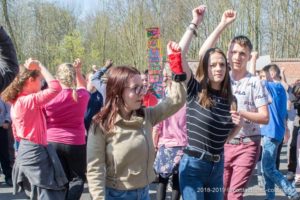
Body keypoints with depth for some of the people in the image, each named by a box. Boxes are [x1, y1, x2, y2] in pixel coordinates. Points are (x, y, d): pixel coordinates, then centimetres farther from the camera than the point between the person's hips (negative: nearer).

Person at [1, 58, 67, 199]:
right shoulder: (30, 100, -20)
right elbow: (56, 87, -27)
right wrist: (40, 66, -18)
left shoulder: (16, 101, 10)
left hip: (26, 150, 10)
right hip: (36, 152, -10)